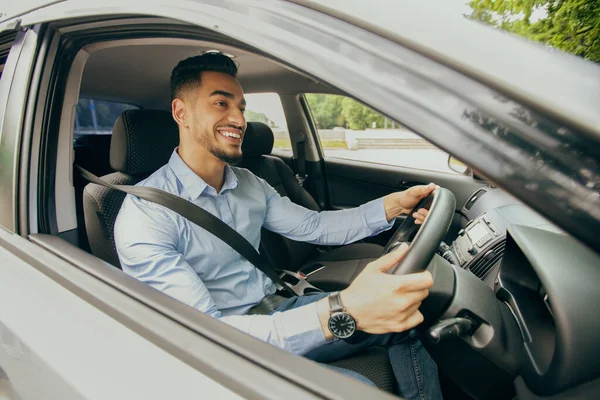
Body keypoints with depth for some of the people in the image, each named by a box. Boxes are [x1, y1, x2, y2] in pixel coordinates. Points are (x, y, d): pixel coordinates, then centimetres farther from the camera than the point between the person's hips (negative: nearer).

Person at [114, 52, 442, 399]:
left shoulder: (249, 184, 3)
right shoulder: (145, 214, -21)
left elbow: (312, 225, 8)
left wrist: (391, 205, -8)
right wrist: (340, 311, -43)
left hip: (276, 313, 7)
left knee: (404, 319, -1)